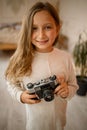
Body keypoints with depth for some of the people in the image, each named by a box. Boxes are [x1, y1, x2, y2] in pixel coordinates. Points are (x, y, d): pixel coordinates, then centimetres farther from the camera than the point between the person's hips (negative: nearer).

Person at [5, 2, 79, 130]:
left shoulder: (66, 57, -14)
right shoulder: (21, 58, -18)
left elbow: (74, 86, -2)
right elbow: (12, 84, -4)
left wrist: (67, 91, -22)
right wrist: (21, 95, -22)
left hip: (59, 118, 2)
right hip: (34, 119, -1)